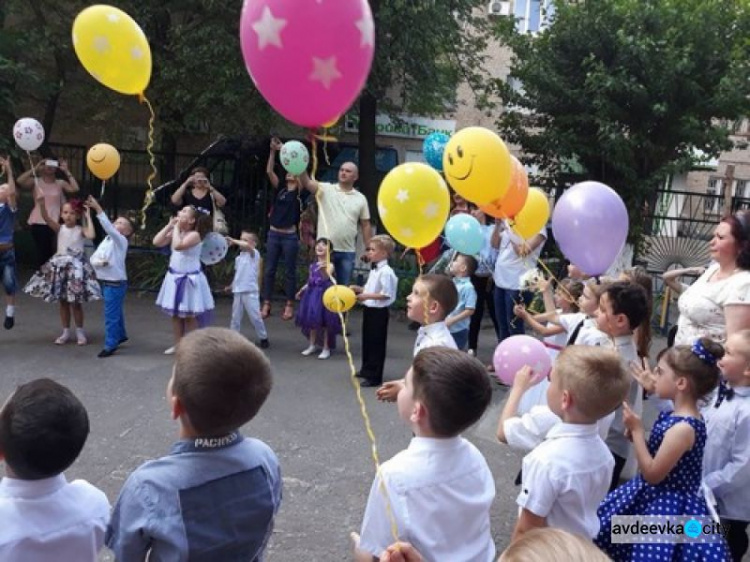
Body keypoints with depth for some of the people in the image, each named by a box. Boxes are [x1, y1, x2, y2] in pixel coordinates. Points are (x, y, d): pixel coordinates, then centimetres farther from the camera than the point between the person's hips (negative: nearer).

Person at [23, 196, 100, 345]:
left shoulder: (81, 230, -6)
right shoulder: (60, 228, 2)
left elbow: (91, 236, -28)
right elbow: (46, 218, -12)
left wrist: (88, 218, -17)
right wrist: (41, 203, -28)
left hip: (76, 266, -4)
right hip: (60, 266, 4)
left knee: (75, 302, 1)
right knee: (63, 302, 10)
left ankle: (80, 332, 15)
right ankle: (66, 332, 21)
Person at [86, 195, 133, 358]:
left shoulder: (121, 241, -12)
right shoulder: (106, 240, 11)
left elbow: (108, 228, -29)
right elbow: (93, 258, 8)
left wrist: (98, 209, -33)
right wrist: (98, 262, -15)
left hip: (116, 283, -8)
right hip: (105, 282, 8)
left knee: (111, 314, -4)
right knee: (116, 312, 23)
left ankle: (110, 345, 3)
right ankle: (120, 335, 39)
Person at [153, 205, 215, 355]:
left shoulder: (194, 235, -17)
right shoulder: (175, 232, 7)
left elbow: (178, 245, -34)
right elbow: (156, 242, -2)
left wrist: (176, 228, -20)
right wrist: (169, 226, -4)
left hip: (190, 279, -7)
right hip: (174, 278, 8)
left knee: (189, 316, 2)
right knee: (175, 314, 14)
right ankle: (178, 344, 27)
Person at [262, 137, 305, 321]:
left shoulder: (299, 191, -3)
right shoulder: (280, 188, 7)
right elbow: (269, 171, -5)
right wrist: (273, 151, -13)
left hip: (290, 236, -4)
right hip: (273, 234, 4)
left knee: (290, 271, 5)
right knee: (269, 270, 6)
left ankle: (289, 305, 14)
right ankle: (266, 304, 13)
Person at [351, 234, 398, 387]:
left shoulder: (386, 272, -21)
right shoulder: (374, 270, 8)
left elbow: (386, 294, -24)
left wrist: (367, 296, -23)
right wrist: (360, 289, 4)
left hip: (379, 311, -9)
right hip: (369, 309, 9)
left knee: (377, 344, 1)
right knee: (367, 341, 20)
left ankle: (374, 377, 11)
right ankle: (366, 369, 36)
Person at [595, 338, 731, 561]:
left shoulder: (683, 428, -29)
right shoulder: (676, 415, 0)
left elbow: (652, 474, -23)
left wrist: (637, 430, -20)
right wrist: (636, 433, -4)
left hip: (668, 506, -10)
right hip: (654, 497, 10)